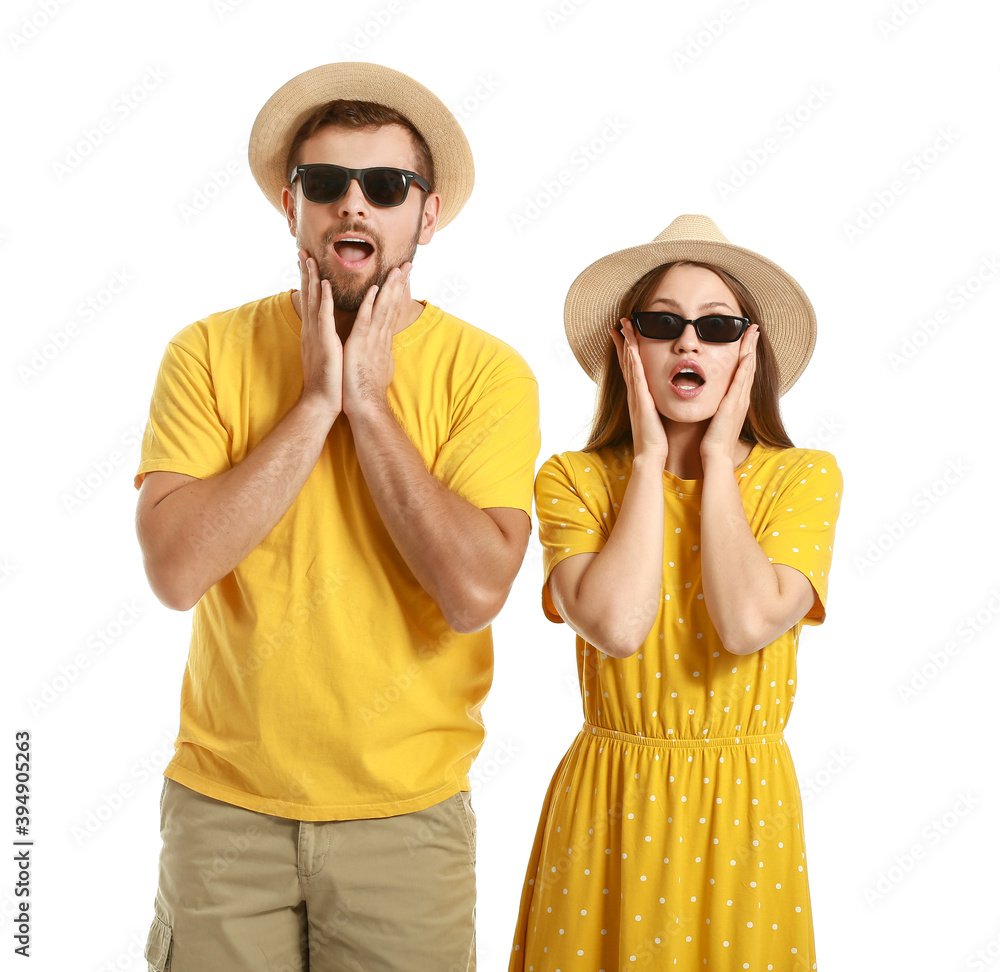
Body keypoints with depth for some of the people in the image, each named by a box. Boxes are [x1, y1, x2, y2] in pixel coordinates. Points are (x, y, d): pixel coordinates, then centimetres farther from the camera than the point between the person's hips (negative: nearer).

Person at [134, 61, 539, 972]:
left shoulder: (488, 372, -7)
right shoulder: (210, 351, -4)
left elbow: (474, 593, -19)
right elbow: (177, 569, -16)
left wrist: (370, 403, -16)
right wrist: (316, 401, -16)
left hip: (406, 814, 0)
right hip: (225, 803, 1)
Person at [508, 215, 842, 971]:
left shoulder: (804, 477, -3)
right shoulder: (573, 479, -4)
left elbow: (747, 625, -20)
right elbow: (617, 626, -21)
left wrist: (719, 457, -11)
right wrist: (651, 460, -11)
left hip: (745, 804, 0)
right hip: (608, 802, 0)